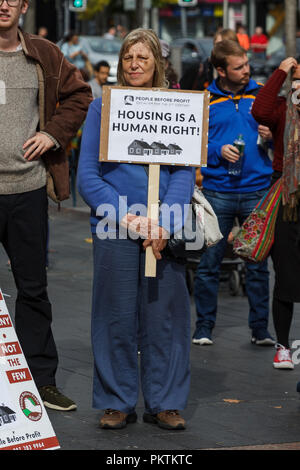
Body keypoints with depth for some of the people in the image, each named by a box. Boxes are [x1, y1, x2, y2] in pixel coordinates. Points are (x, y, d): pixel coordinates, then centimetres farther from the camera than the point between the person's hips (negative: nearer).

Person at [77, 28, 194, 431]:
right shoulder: (102, 109, 4)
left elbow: (185, 171, 1)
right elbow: (88, 176, -1)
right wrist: (126, 217, -14)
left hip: (164, 231, 1)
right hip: (114, 231, -1)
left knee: (164, 315, 3)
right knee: (117, 317, 2)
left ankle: (164, 403, 13)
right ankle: (117, 402, 13)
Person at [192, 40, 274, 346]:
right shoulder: (205, 101, 2)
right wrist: (218, 150, -12)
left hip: (257, 190, 1)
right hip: (217, 192, -1)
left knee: (258, 263, 5)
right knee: (208, 263, 1)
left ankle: (260, 328, 13)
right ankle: (204, 326, 12)